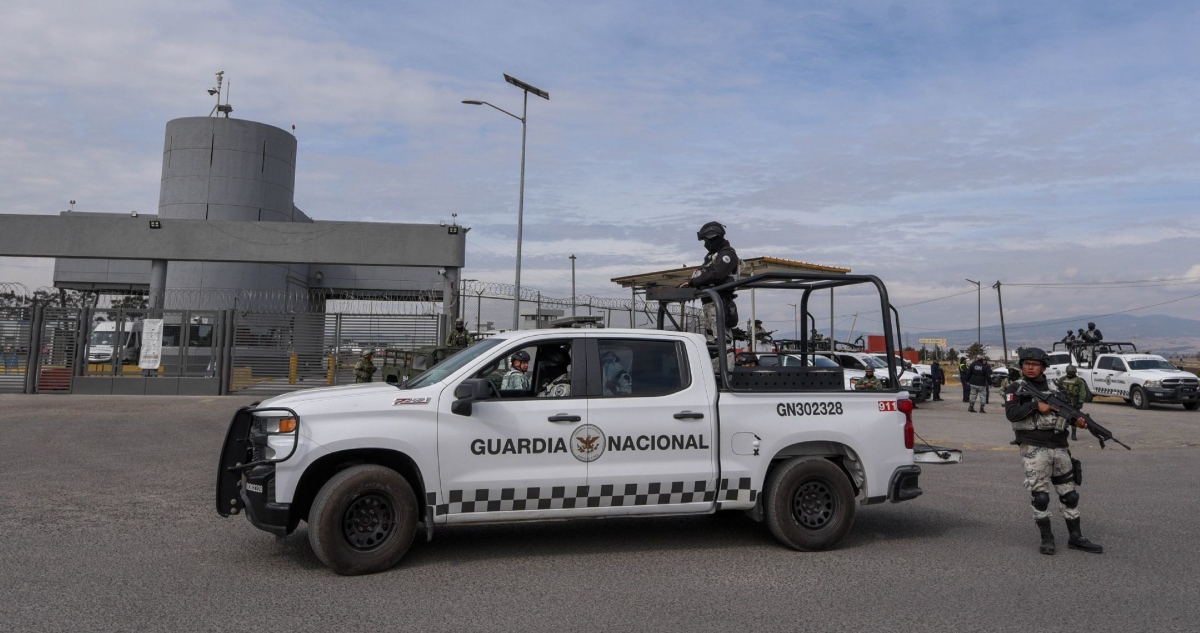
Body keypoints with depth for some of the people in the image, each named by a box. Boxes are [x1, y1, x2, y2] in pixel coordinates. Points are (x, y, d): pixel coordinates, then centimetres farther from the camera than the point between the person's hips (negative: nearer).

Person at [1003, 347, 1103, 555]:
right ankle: (1047, 538, 11)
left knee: (1069, 493, 11)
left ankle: (1076, 538, 22)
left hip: (1060, 446, 5)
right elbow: (1011, 413, -14)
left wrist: (1077, 420, -5)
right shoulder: (1016, 388, -1)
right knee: (1039, 495, -2)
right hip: (1034, 448, -5)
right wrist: (1036, 405, -19)